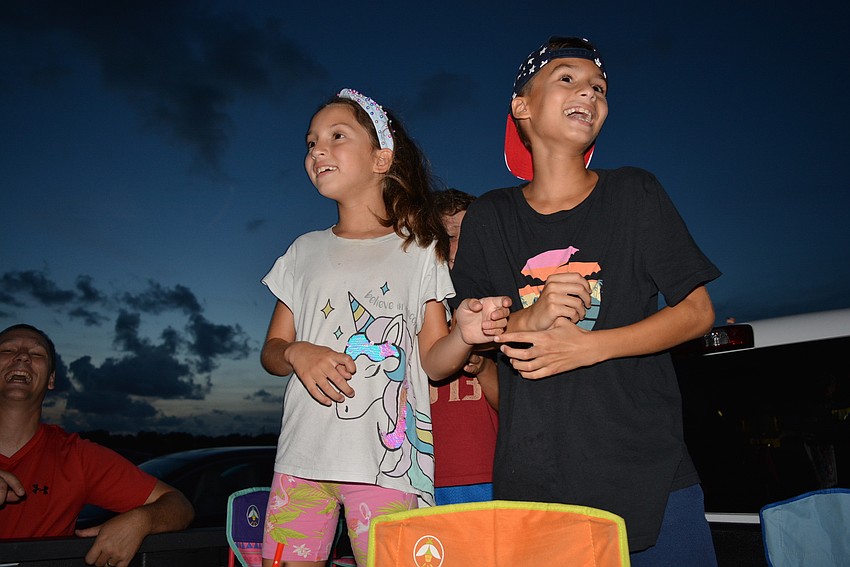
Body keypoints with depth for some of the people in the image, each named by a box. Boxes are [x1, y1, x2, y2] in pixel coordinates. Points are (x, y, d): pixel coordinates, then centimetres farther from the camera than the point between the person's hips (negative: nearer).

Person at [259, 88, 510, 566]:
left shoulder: (419, 250, 4)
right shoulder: (306, 251, 13)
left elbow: (432, 361, 3)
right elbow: (272, 349, 15)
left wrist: (463, 335, -19)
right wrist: (296, 354, -8)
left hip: (386, 460, -2)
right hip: (305, 454, 3)